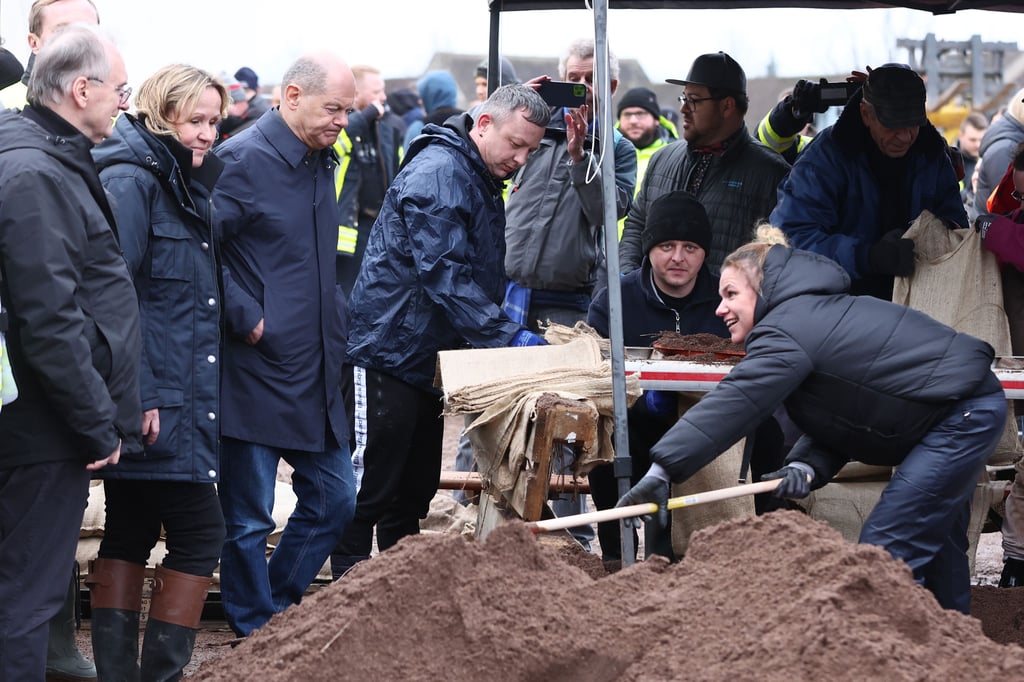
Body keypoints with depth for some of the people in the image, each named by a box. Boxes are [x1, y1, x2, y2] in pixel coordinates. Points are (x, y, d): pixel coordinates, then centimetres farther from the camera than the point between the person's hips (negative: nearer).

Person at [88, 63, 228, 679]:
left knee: (131, 535, 11)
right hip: (153, 400, -10)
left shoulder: (185, 183, 16)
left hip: (183, 395, 10)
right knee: (201, 534, -7)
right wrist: (136, 395, -24)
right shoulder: (130, 179, -13)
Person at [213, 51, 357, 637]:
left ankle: (280, 607, 27)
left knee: (335, 499, 12)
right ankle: (256, 636, 12)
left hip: (315, 373, 9)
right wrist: (245, 319, -20)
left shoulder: (322, 161, 14)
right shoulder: (243, 160, -14)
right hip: (256, 373, -9)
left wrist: (338, 314, 14)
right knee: (250, 519, 1)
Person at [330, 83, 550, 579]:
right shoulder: (438, 172, -17)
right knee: (368, 487, -6)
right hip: (386, 353, -10)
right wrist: (506, 336, -29)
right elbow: (444, 273, -25)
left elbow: (483, 279, 24)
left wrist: (510, 330, 7)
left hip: (429, 361, 10)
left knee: (415, 490, 15)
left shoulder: (484, 186, 16)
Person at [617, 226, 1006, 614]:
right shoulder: (814, 314, 16)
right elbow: (838, 417, 9)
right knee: (936, 544, 20)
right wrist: (807, 466, -10)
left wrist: (663, 469, -29)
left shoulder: (788, 331, -16)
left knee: (887, 547, -10)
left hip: (964, 413, -11)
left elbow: (732, 404, -25)